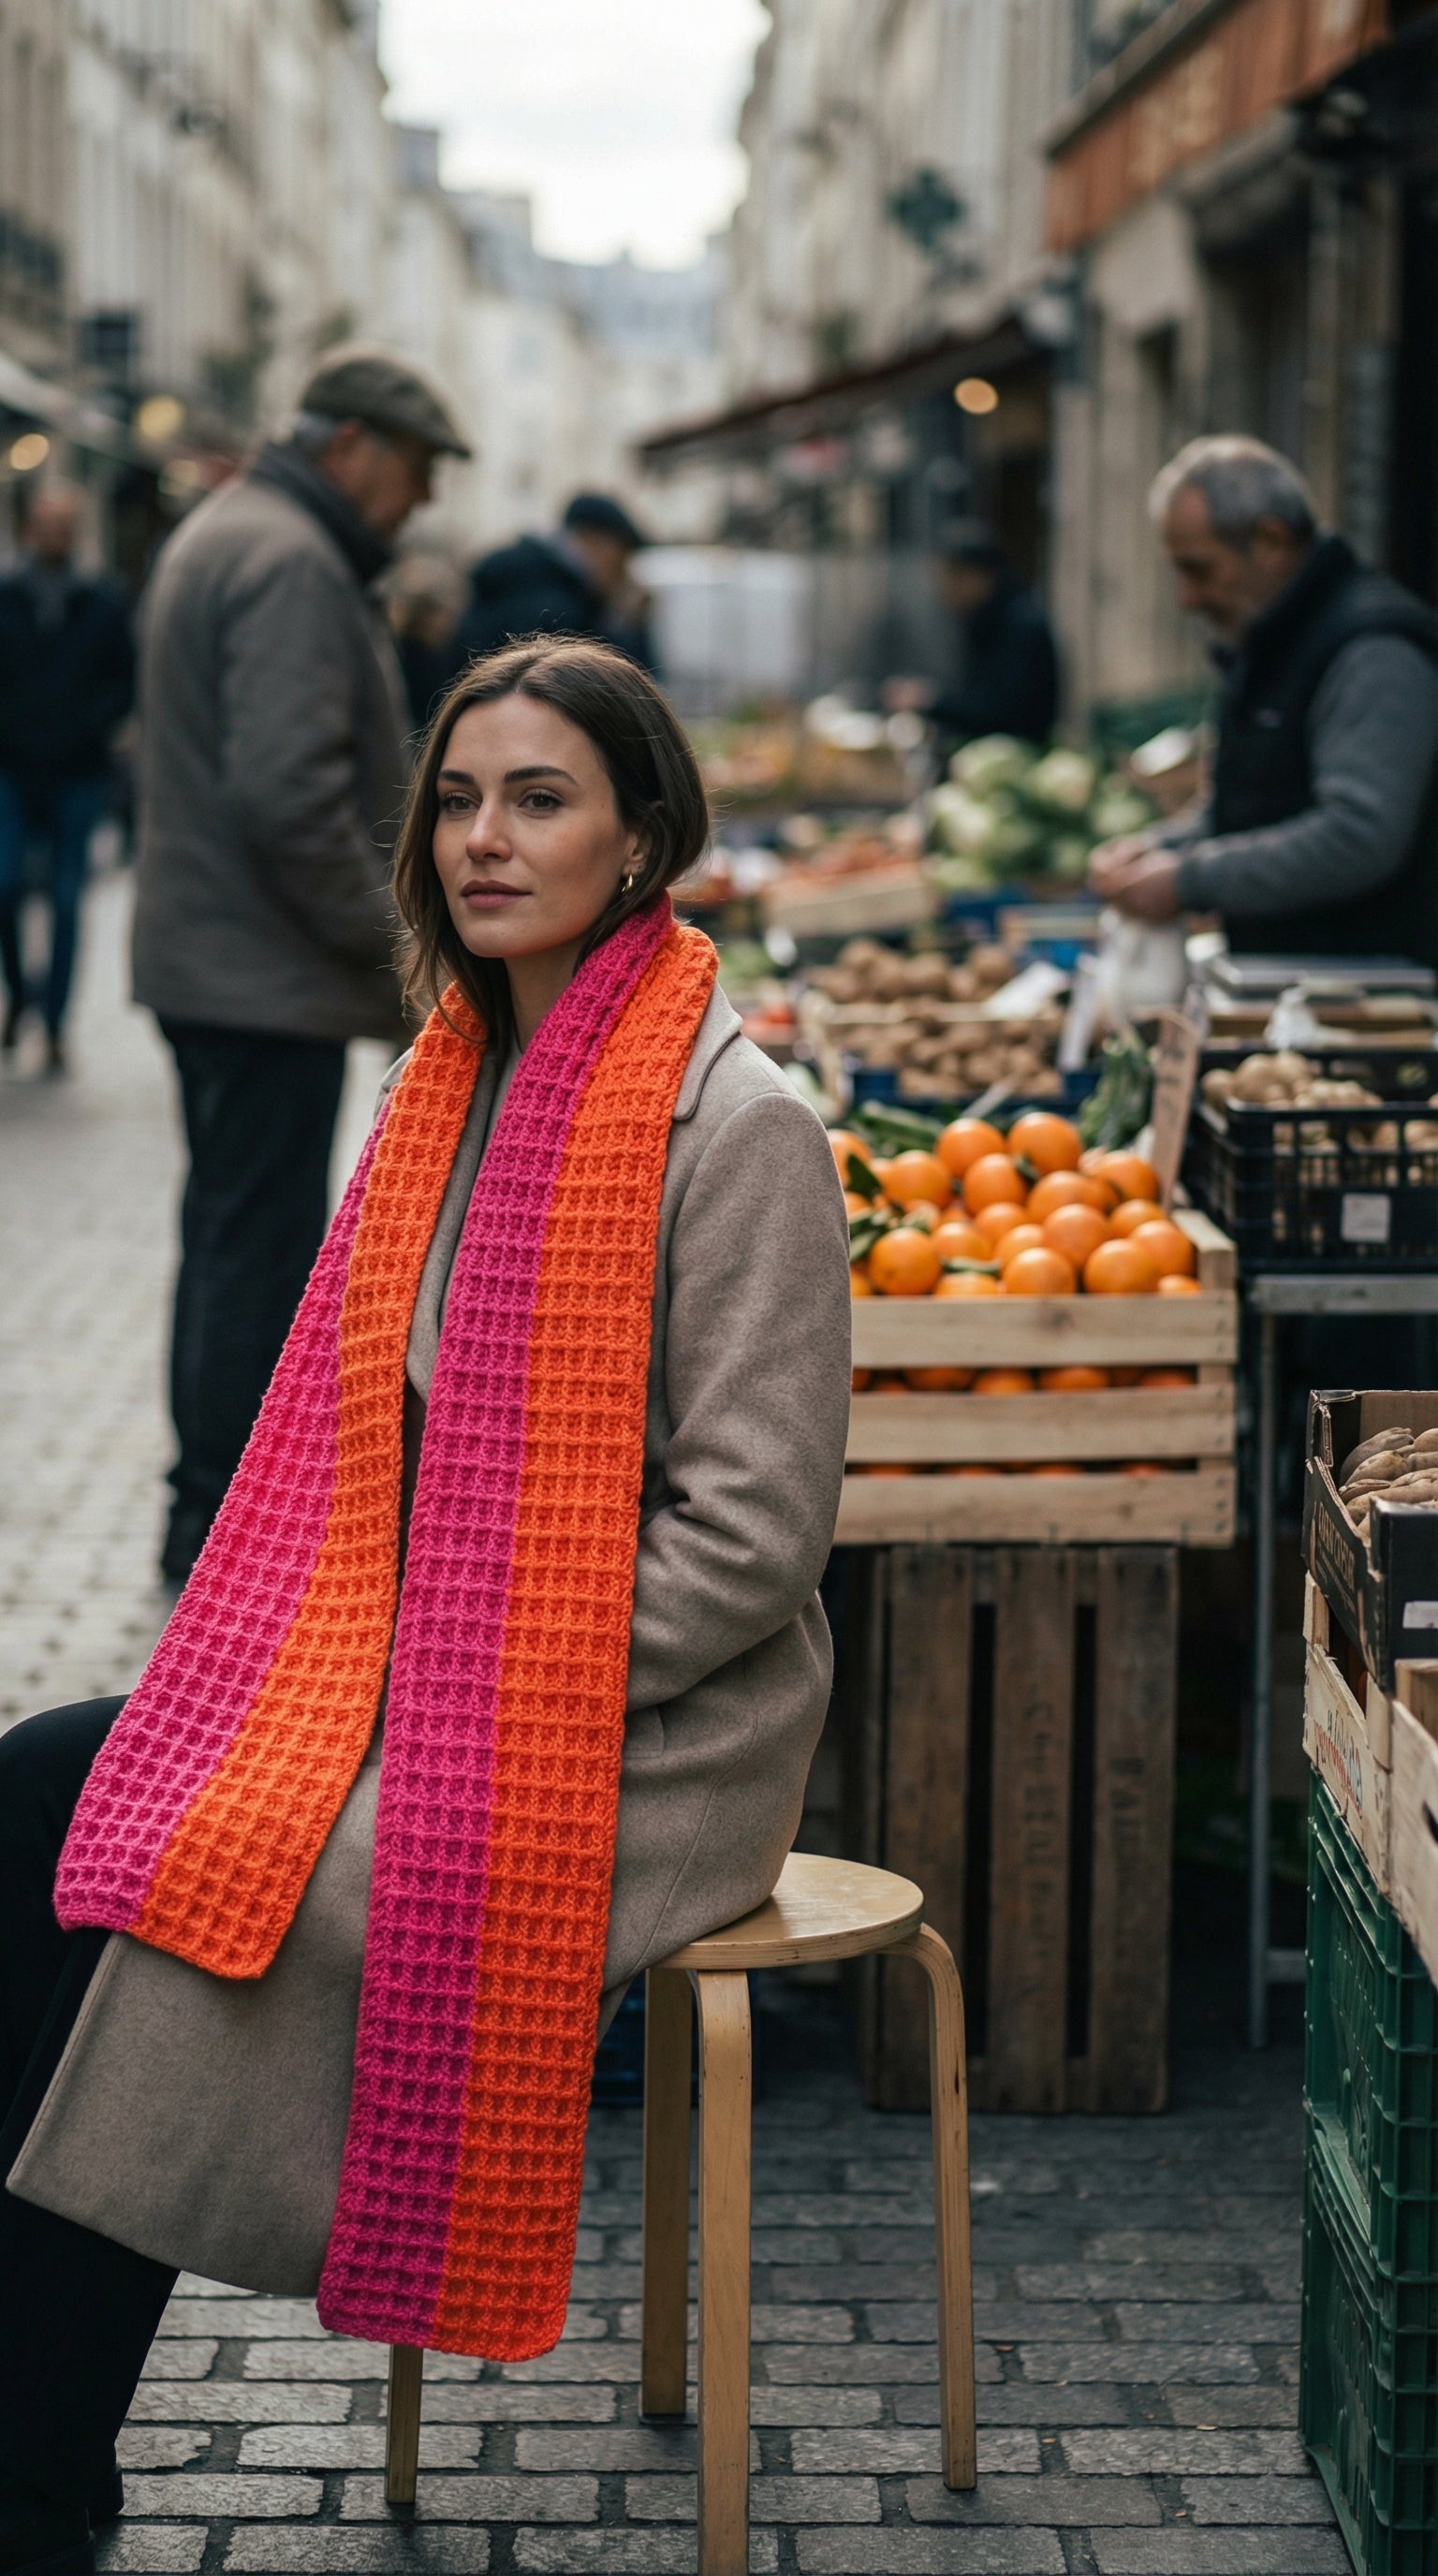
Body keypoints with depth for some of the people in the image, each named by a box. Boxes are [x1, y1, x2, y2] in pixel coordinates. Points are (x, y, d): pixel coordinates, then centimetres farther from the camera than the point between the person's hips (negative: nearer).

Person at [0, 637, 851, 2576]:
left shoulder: (734, 1124, -12)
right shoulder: (455, 1085, 12)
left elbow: (753, 1535, -16)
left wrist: (478, 1682, -16)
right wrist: (357, 1661, 1)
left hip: (649, 1743, -7)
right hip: (413, 1679, 7)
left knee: (201, 1893, -25)